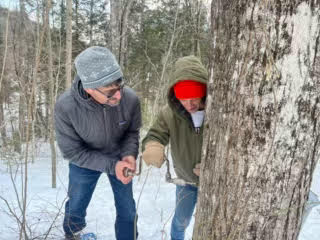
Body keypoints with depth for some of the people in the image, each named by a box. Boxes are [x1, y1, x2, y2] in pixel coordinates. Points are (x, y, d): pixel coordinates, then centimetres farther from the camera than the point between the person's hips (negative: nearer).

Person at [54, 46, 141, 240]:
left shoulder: (130, 98, -32)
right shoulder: (65, 107, -37)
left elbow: (133, 131, -11)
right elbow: (72, 152, -23)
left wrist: (129, 155, -31)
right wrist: (110, 165, -34)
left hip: (119, 157, 1)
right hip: (84, 162, 0)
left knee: (127, 209, 13)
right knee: (76, 206, 22)